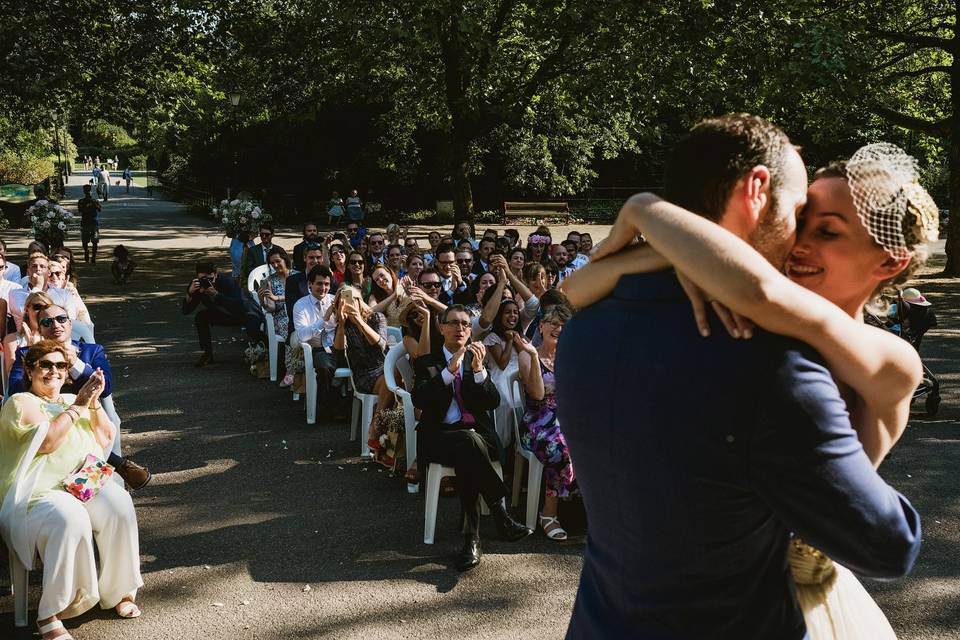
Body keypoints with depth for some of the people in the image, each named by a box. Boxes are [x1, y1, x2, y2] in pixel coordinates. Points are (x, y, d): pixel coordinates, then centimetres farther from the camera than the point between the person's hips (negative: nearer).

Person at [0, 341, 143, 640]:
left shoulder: (73, 400, 24)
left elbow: (105, 439, 15)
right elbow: (45, 441, -11)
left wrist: (94, 402, 2)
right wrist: (78, 406, -9)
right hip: (40, 491, -5)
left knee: (120, 503, -28)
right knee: (71, 519, -37)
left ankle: (119, 590, -13)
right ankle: (49, 616, -26)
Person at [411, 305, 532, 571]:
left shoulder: (477, 359, 18)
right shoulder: (426, 362, 12)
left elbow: (493, 402, 3)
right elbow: (419, 400, -8)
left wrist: (478, 370, -13)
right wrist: (450, 369, -18)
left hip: (479, 434, 2)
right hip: (439, 436, -2)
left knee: (466, 458, -35)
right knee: (468, 442, -36)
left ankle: (472, 538, -33)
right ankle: (502, 518, -30)